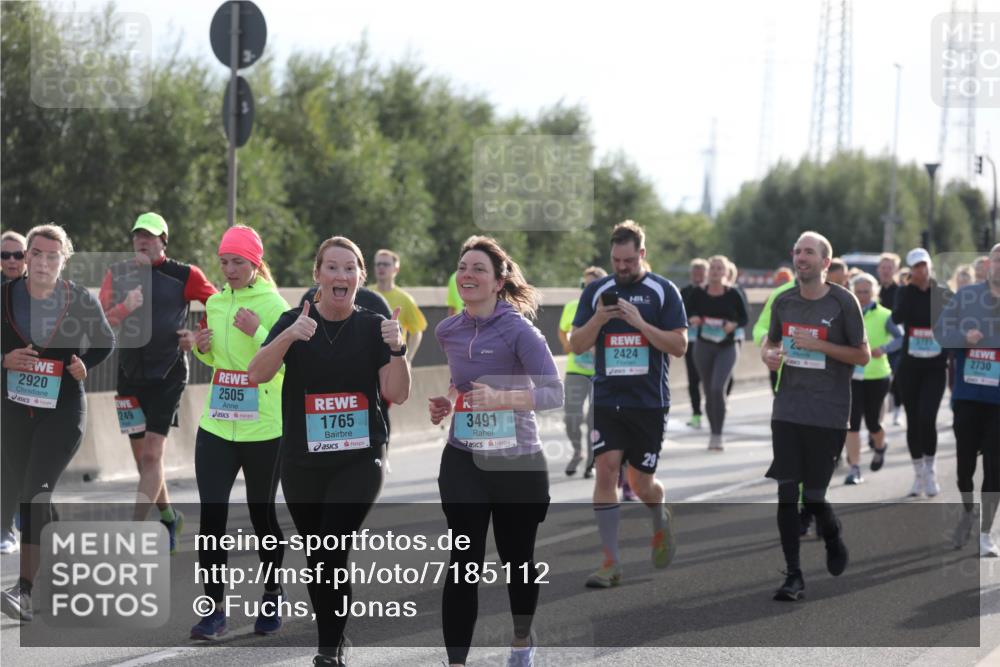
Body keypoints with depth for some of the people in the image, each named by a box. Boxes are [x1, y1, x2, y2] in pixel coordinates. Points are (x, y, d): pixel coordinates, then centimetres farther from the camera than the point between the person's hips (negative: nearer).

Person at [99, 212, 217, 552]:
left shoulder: (184, 275, -4)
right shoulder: (118, 274, 5)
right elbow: (101, 321, -4)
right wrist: (125, 307, -22)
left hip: (168, 375, -5)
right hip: (130, 374, 5)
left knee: (152, 454, -14)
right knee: (141, 457, 12)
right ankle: (168, 516, 33)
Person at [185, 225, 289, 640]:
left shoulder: (273, 305, -9)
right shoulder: (216, 303, 9)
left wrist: (257, 333, -25)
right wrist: (202, 348, 3)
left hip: (263, 428, -4)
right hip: (216, 426, 5)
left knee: (262, 516, 9)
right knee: (211, 516, -4)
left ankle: (271, 598, 29)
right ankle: (214, 609, 0)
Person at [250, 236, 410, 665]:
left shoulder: (373, 327, 1)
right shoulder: (294, 323, 0)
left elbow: (397, 394, -4)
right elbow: (257, 374, -15)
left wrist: (397, 348, -21)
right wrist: (289, 336, -30)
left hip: (360, 459, -2)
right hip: (303, 462, 2)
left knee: (331, 553, -17)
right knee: (317, 557, 10)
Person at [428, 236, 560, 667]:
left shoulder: (518, 330, -15)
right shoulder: (447, 331, 2)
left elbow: (554, 392, -22)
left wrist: (502, 398, -36)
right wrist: (444, 403, 2)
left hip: (517, 462, -2)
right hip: (463, 460, 3)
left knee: (517, 557, 15)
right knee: (464, 564, -8)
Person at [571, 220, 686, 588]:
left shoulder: (663, 291, -2)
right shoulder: (596, 291, 6)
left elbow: (679, 345, -6)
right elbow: (577, 345, 6)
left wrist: (640, 323, -18)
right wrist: (598, 319, -13)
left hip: (649, 402, -2)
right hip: (607, 400, 2)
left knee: (641, 484, 3)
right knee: (605, 470, -12)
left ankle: (661, 521, 39)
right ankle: (611, 562, -8)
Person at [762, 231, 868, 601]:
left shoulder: (843, 302, -6)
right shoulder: (784, 302, 7)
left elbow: (863, 355, -3)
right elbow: (771, 341, 22)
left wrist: (819, 345, -15)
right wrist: (769, 355, -2)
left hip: (827, 414, -4)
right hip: (787, 410, 4)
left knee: (813, 496, -1)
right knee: (786, 493, -4)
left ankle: (834, 541, 33)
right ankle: (793, 575, 3)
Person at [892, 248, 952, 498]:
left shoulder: (944, 294, 1)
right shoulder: (906, 292, 2)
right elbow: (897, 318, -17)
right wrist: (912, 287, -18)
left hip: (935, 367, -2)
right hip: (909, 365, 2)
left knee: (926, 418, -16)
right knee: (913, 421, 6)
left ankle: (930, 469, 4)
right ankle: (918, 474, 19)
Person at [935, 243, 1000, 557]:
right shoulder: (966, 295, 3)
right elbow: (940, 331, 6)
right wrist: (964, 337, -14)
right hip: (968, 393, 2)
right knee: (965, 460, 8)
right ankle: (967, 513, 36)